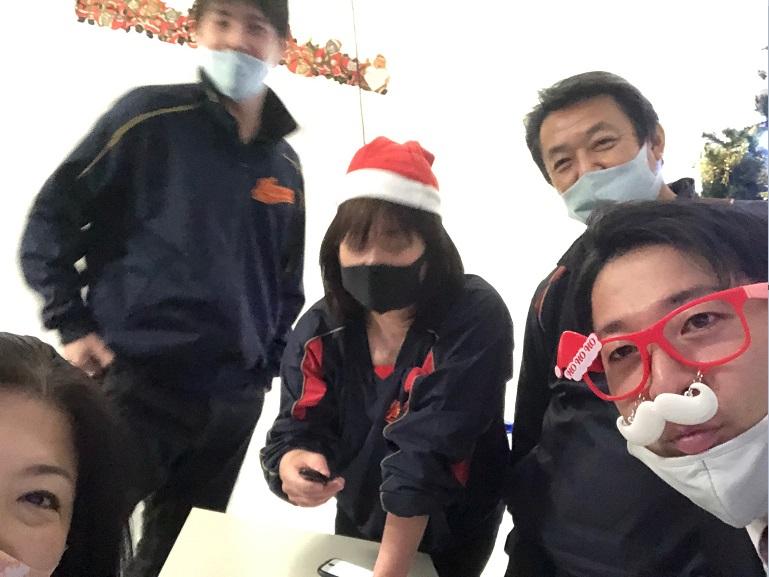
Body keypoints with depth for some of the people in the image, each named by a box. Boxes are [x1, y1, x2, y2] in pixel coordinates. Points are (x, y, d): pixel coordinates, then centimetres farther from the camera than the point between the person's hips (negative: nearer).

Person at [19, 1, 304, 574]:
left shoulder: (286, 166, 11)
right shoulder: (153, 116, -3)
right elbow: (52, 216, -2)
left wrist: (267, 365, 10)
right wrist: (72, 324, -9)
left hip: (233, 400, 5)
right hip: (136, 382, -5)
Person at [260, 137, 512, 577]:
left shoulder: (475, 318, -27)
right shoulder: (319, 330, -12)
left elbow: (426, 450, -33)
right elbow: (296, 432, -16)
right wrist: (293, 467, -39)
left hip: (450, 541, -4)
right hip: (357, 526, 4)